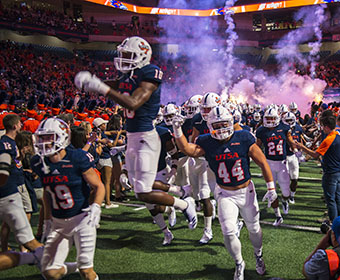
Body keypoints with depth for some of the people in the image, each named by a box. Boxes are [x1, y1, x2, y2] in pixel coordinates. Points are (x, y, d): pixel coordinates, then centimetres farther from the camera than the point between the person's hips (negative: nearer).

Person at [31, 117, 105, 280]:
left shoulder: (77, 159, -16)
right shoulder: (39, 163, 0)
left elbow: (98, 186, -8)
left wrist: (96, 206, -25)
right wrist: (47, 220, 15)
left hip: (81, 219, -5)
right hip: (58, 222, 5)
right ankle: (73, 267, 35)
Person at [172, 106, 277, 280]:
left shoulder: (244, 139, -13)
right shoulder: (207, 143, -9)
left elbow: (262, 163, -8)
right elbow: (187, 149, -25)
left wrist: (271, 188, -7)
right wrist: (177, 131, -38)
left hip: (246, 191, 0)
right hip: (225, 194, 0)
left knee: (254, 228, 15)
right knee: (229, 232, -8)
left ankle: (258, 256, 46)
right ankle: (239, 264, 20)